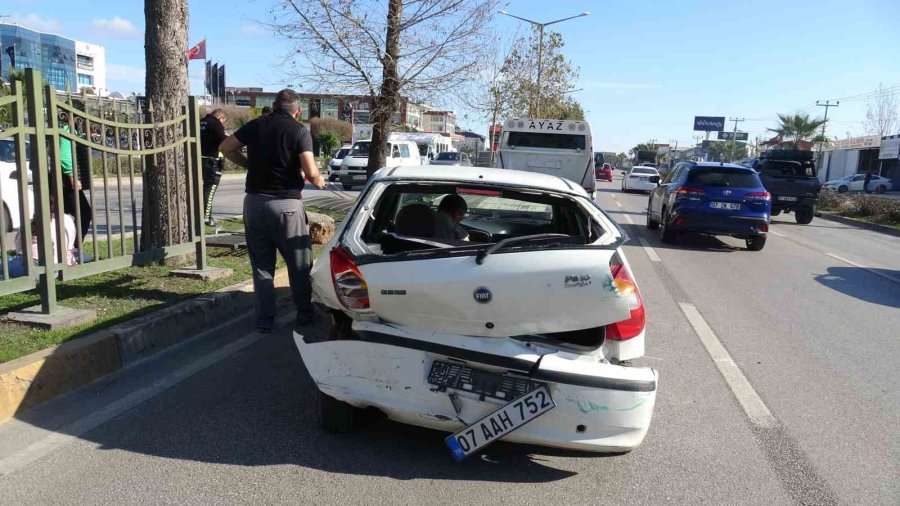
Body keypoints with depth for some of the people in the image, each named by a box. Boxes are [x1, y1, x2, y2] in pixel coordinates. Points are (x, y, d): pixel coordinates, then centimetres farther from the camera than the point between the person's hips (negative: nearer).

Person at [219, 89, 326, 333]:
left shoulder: (256, 125, 6)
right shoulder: (300, 131, -6)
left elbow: (226, 148, 11)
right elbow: (310, 172, -15)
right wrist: (318, 180, 6)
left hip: (254, 201, 4)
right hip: (286, 203, -4)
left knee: (261, 264, 12)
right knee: (299, 263, 11)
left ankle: (264, 319, 13)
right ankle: (304, 313, 21)